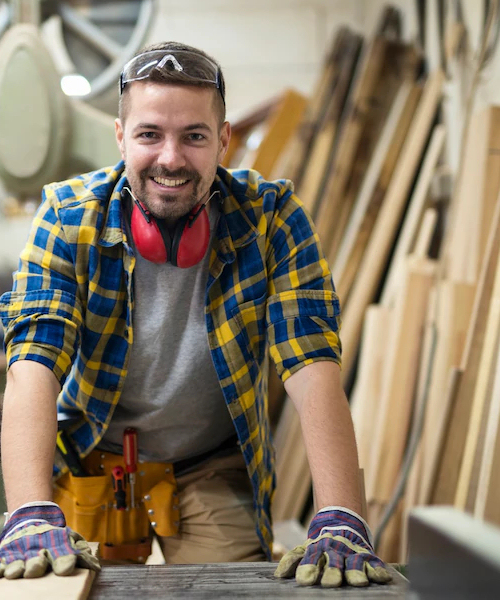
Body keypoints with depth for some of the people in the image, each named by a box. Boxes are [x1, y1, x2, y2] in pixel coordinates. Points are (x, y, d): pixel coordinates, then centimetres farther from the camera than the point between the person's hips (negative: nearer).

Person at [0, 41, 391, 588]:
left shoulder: (271, 217, -16)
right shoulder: (69, 218, -16)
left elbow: (313, 367, -23)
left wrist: (339, 522, -36)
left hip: (216, 471, 0)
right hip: (91, 461, 1)